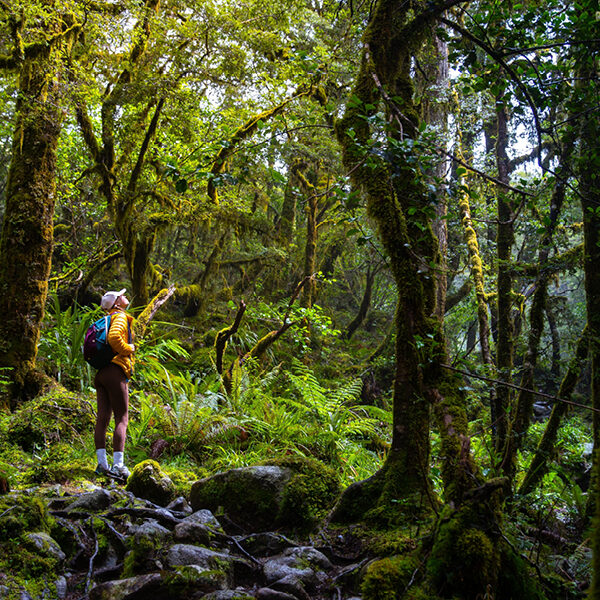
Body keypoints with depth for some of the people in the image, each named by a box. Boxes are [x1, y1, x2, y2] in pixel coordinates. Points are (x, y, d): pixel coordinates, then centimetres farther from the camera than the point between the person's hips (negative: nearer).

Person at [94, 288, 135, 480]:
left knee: (102, 418, 5)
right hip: (115, 371, -9)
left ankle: (102, 463, 5)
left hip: (100, 374, 9)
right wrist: (128, 348, -8)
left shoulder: (107, 320, 24)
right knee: (121, 419, -8)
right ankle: (118, 465, -13)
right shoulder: (120, 317, -3)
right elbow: (114, 337, -23)